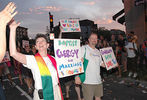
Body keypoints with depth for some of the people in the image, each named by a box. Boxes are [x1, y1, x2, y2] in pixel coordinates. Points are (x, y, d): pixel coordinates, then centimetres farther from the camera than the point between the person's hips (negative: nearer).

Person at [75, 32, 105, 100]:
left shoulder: (97, 51, 14)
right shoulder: (84, 48, -7)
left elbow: (101, 63, 21)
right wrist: (77, 76, -24)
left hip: (98, 80, 7)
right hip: (87, 81, -6)